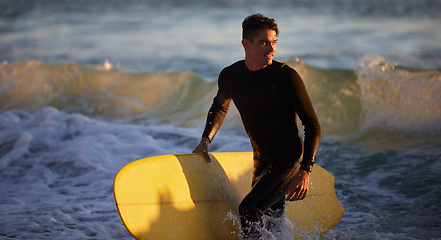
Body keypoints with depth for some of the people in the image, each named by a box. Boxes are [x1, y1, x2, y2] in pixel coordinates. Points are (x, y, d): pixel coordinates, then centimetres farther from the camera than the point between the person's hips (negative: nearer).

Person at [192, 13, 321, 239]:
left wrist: (305, 171, -24)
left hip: (290, 158, -6)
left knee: (248, 209, -21)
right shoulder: (230, 76, -2)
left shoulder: (286, 76, -18)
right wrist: (206, 140, 10)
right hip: (262, 161, 6)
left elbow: (312, 126, -15)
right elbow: (219, 107, 22)